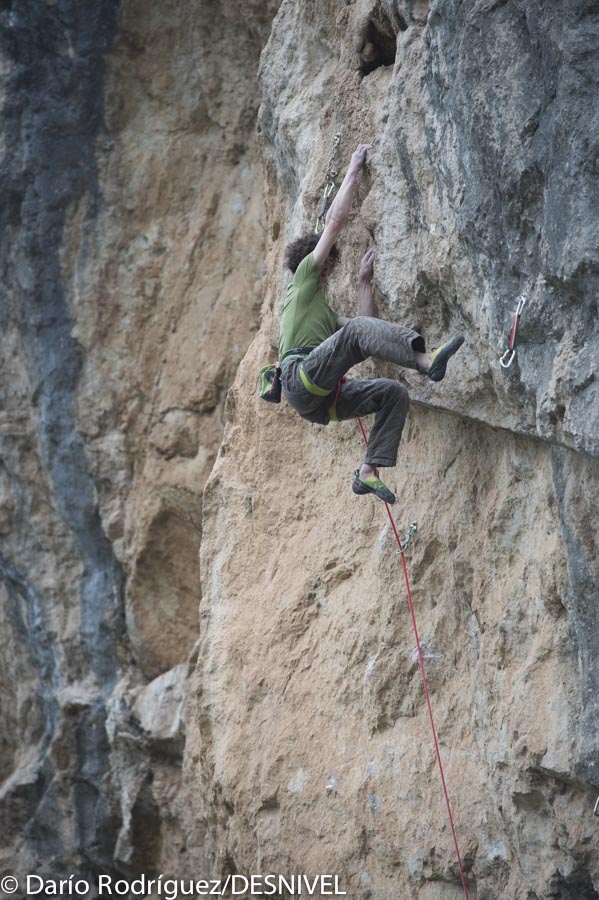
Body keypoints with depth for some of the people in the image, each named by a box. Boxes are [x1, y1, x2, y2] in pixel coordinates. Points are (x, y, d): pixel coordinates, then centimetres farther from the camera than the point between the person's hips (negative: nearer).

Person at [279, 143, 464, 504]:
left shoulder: (325, 311, 37)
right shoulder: (303, 278, 16)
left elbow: (369, 329, 24)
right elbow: (337, 220, 11)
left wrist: (365, 282, 24)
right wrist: (354, 170, 15)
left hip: (320, 399, 8)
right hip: (301, 377, -8)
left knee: (394, 392, -8)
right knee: (356, 330, -28)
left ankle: (369, 471, -15)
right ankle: (426, 360, -48)